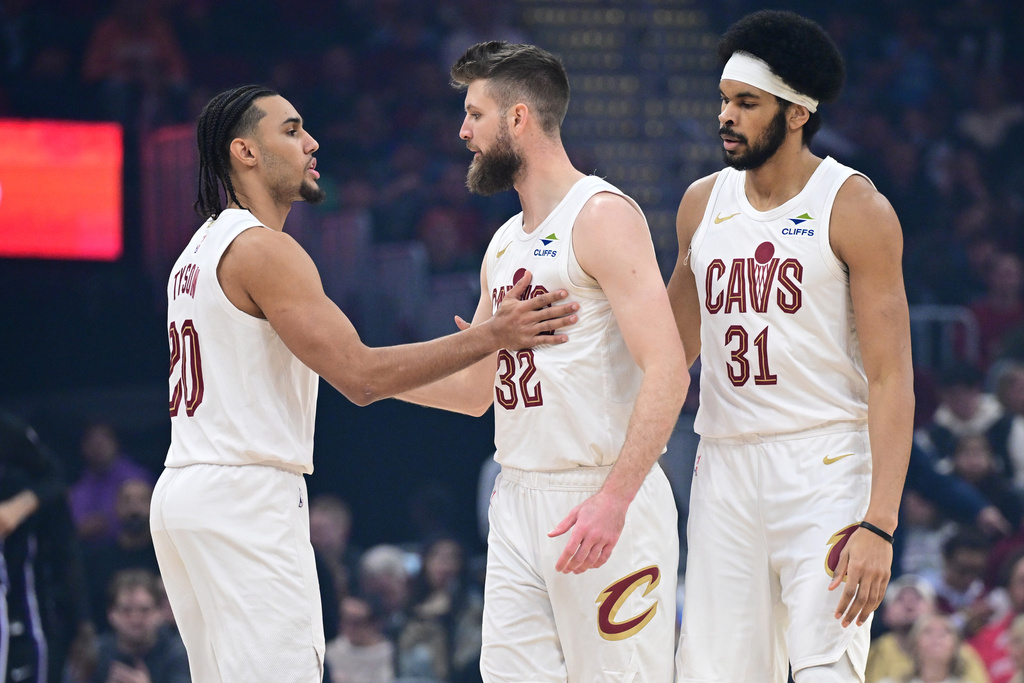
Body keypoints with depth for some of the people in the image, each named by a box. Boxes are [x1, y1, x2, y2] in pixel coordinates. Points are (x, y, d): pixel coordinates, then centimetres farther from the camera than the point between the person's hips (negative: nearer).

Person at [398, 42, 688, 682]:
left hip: (600, 504, -8)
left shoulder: (601, 216, -9)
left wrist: (613, 498, -27)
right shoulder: (505, 245, 18)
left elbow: (666, 371, -18)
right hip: (517, 502, 8)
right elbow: (474, 389, 26)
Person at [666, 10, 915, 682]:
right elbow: (673, 349, 25)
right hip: (724, 468, 5)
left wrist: (880, 524, -19)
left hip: (825, 466, -5)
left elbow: (891, 379, -11)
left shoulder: (855, 209, -6)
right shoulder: (702, 203, 11)